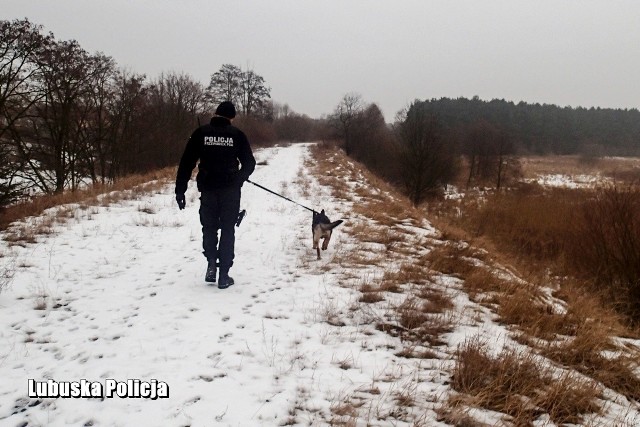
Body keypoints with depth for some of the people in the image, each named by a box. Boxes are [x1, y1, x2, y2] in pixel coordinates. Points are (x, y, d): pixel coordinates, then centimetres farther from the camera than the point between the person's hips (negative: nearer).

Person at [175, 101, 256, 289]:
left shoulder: (201, 133, 0)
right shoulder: (237, 134, 0)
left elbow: (186, 163, -3)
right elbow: (249, 163, 3)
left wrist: (180, 190, 1)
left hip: (208, 189, 1)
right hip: (230, 190, 0)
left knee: (209, 227, 19)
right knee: (227, 230, 8)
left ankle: (212, 263, 0)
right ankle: (224, 275, 6)